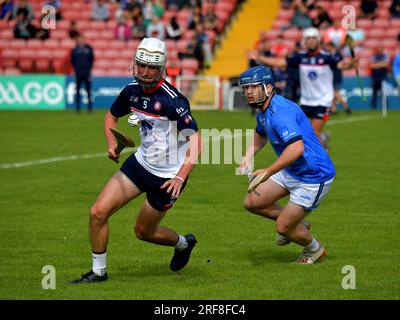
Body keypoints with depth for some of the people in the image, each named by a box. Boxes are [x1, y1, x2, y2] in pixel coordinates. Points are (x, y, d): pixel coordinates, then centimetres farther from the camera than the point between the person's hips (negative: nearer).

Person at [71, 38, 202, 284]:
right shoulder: (132, 91, -3)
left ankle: (183, 243, 41)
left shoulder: (172, 100, -25)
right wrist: (112, 144, -1)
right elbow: (111, 116, 17)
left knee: (143, 231, 9)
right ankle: (98, 271, 14)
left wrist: (181, 176, -41)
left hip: (167, 176, -6)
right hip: (141, 162, 6)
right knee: (98, 212, -4)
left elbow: (195, 140, -31)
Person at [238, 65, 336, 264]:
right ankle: (298, 224, 28)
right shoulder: (263, 110, 4)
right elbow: (260, 134, 27)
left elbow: (297, 148, -43)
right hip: (290, 172, 10)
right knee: (251, 203, 8)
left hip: (314, 177, -10)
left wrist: (268, 172, -45)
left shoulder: (280, 112, -29)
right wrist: (248, 157, 11)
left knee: (283, 227, -4)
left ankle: (315, 249, 27)